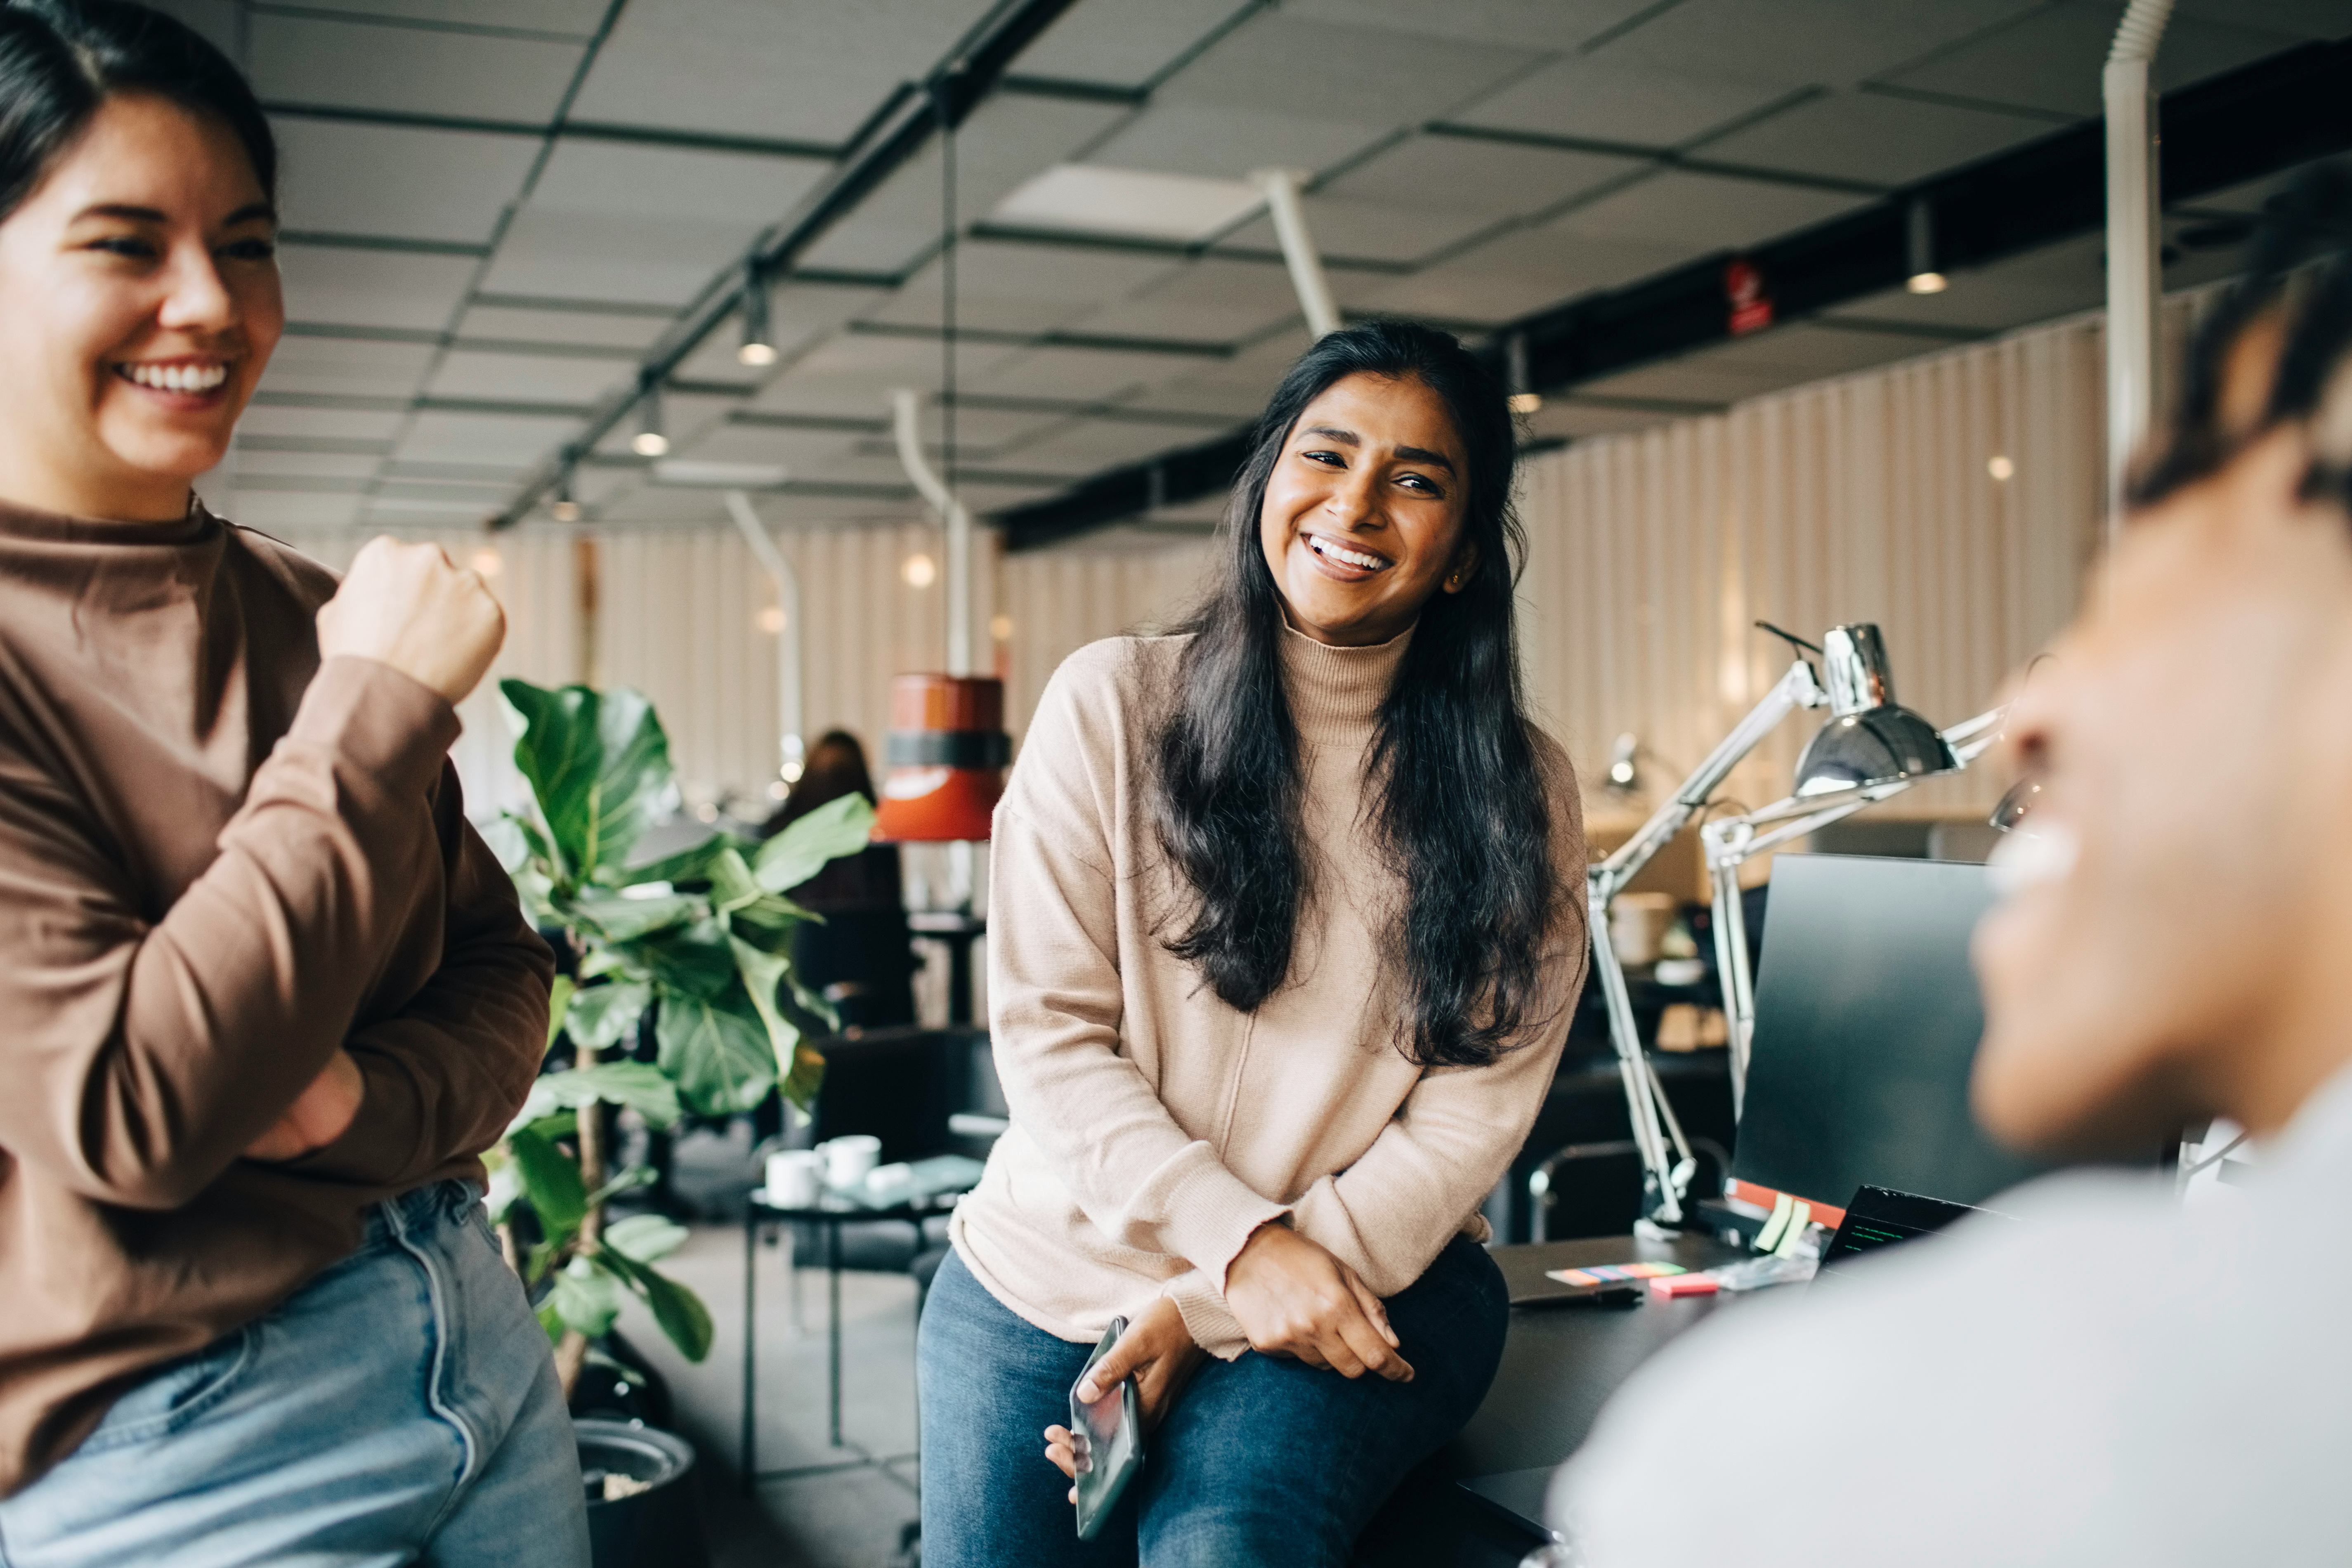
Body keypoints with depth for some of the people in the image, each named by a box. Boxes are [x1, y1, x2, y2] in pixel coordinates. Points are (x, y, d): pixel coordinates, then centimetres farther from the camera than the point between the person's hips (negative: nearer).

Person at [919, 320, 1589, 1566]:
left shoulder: (1522, 796, 0)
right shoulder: (1111, 704, -2)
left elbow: (1474, 1113, -6)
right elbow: (1048, 1033, -6)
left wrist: (1212, 1317, -14)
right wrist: (1241, 1239, -18)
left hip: (1370, 1285, -1)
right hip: (1048, 1277, 2)